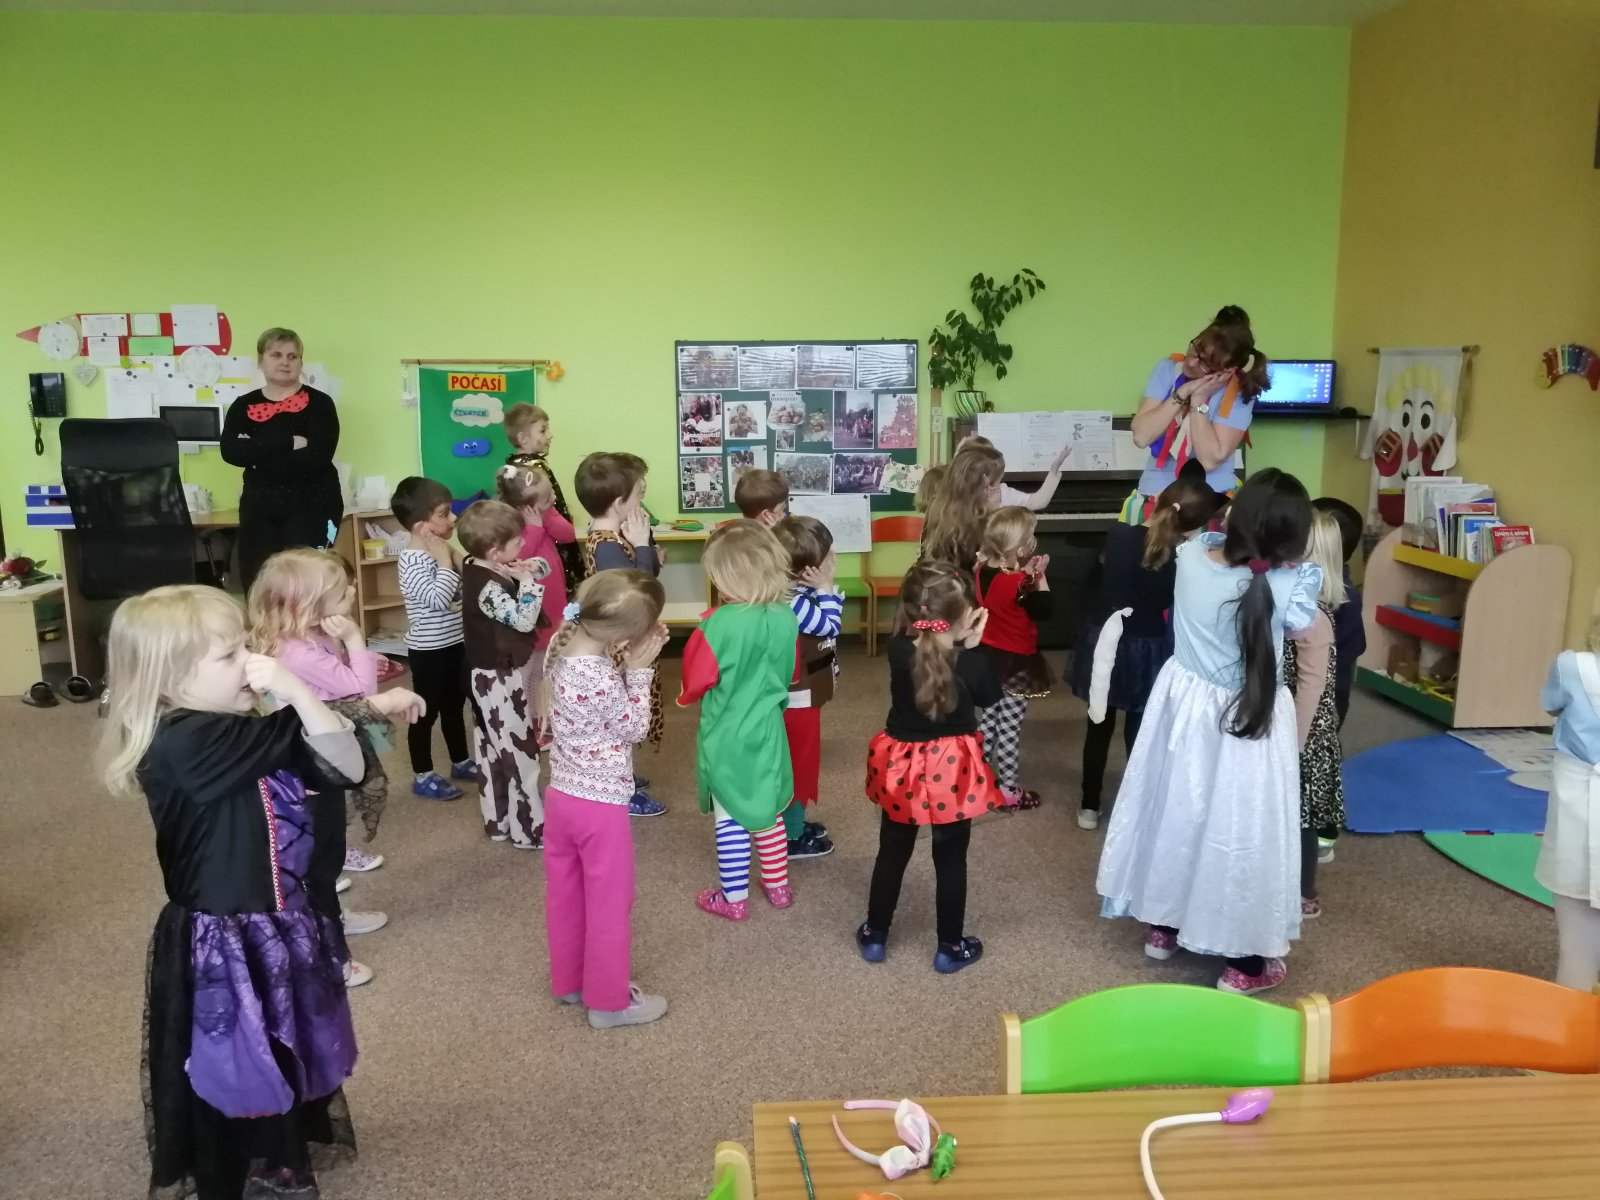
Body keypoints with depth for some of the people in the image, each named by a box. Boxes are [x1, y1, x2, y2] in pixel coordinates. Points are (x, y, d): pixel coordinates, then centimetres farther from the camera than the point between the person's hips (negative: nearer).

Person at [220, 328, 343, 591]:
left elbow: (317, 457, -14)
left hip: (312, 506, -4)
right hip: (259, 508, 4)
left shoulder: (319, 403, 0)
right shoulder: (243, 406, 9)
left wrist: (257, 454, -10)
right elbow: (230, 452, -8)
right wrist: (288, 442, -16)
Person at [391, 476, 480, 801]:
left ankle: (461, 762, 37)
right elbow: (438, 598, -34)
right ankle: (423, 776, 18)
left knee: (454, 706, 21)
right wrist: (445, 559, -27)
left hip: (455, 644, 8)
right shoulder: (413, 561, -22)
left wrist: (458, 556, -6)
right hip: (429, 651, -8)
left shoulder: (439, 550, 3)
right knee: (426, 712, 5)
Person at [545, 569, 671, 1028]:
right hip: (601, 806, -8)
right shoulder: (603, 681, -31)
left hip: (561, 796, 8)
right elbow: (634, 730, -14)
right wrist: (640, 669, -14)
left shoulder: (562, 644, -7)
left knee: (565, 897, 22)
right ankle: (609, 1001, 25)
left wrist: (627, 663, -6)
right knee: (608, 906, 10)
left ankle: (569, 981, 41)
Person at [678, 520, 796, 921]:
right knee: (767, 810, 21)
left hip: (725, 735, -5)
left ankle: (734, 898, 20)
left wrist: (686, 696, 7)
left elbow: (697, 677, -15)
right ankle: (778, 886, 33)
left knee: (730, 818, 8)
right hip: (767, 730, 5)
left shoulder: (719, 623, -25)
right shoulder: (785, 617, -7)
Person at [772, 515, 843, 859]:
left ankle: (794, 823, 37)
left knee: (802, 761, 22)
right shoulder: (791, 602, -29)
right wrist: (826, 588, -16)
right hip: (797, 699, -10)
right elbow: (830, 625, -20)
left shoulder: (799, 593, 1)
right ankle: (792, 837, 17)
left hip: (802, 694, 10)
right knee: (798, 762, 3)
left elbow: (827, 621, 12)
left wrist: (826, 588, 0)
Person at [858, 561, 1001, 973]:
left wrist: (960, 643, -2)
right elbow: (990, 695, 1)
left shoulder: (898, 650, -12)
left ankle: (875, 936, 30)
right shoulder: (968, 661, -18)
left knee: (892, 854, 18)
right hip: (952, 768, -2)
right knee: (950, 861, 12)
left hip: (902, 765, 3)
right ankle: (950, 947, 23)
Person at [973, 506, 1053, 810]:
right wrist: (1040, 577, -10)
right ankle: (1009, 790, 11)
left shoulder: (984, 572, -3)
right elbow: (1043, 611, -15)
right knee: (1010, 726, 2)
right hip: (1016, 662, -7)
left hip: (989, 655, 7)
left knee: (990, 717, 21)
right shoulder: (1020, 584, -24)